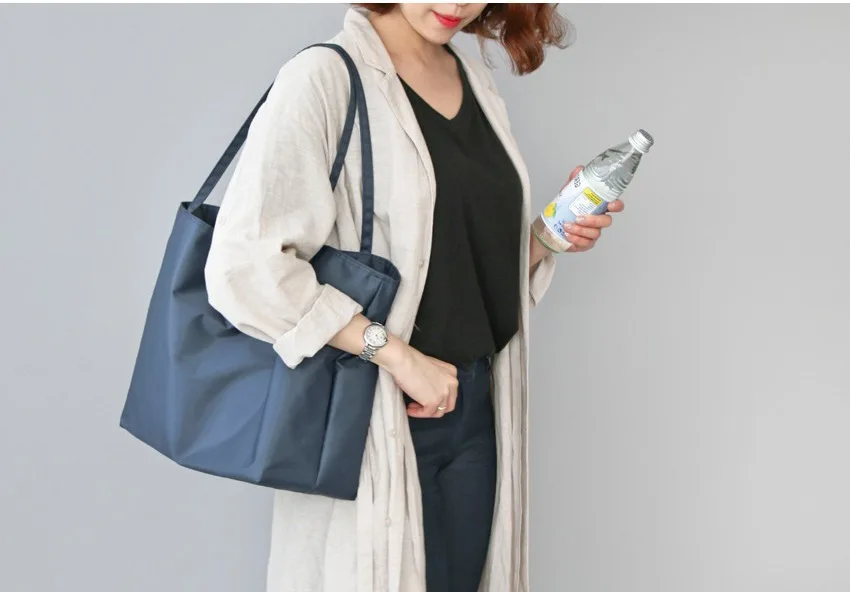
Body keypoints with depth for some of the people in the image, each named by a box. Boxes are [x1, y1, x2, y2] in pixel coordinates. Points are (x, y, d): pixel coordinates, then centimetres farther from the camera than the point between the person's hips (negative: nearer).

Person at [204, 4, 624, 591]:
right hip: (376, 414, -6)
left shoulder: (478, 83, 11)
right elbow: (245, 265, -21)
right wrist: (394, 354, -20)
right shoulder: (326, 77, -12)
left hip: (477, 407, 7)